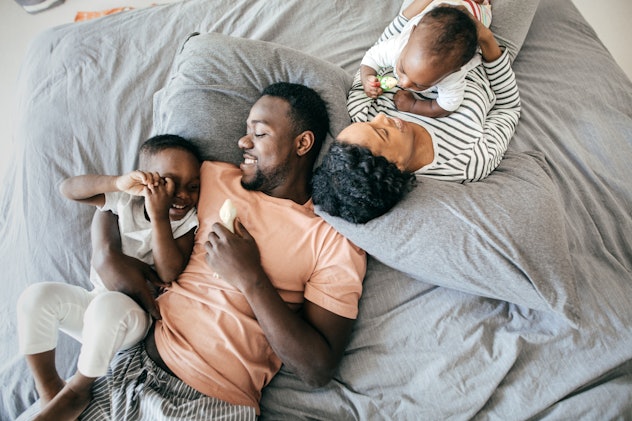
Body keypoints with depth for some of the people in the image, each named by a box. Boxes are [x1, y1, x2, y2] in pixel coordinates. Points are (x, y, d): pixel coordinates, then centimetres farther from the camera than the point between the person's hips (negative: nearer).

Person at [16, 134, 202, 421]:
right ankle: (49, 391, -5)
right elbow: (67, 189, -10)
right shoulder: (126, 201, -2)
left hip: (138, 315, -4)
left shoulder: (188, 222, -11)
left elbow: (169, 275, -24)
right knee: (37, 295, -19)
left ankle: (78, 388, -11)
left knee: (109, 305, -36)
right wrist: (118, 182, -28)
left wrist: (159, 216, -31)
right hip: (96, 301, 4)